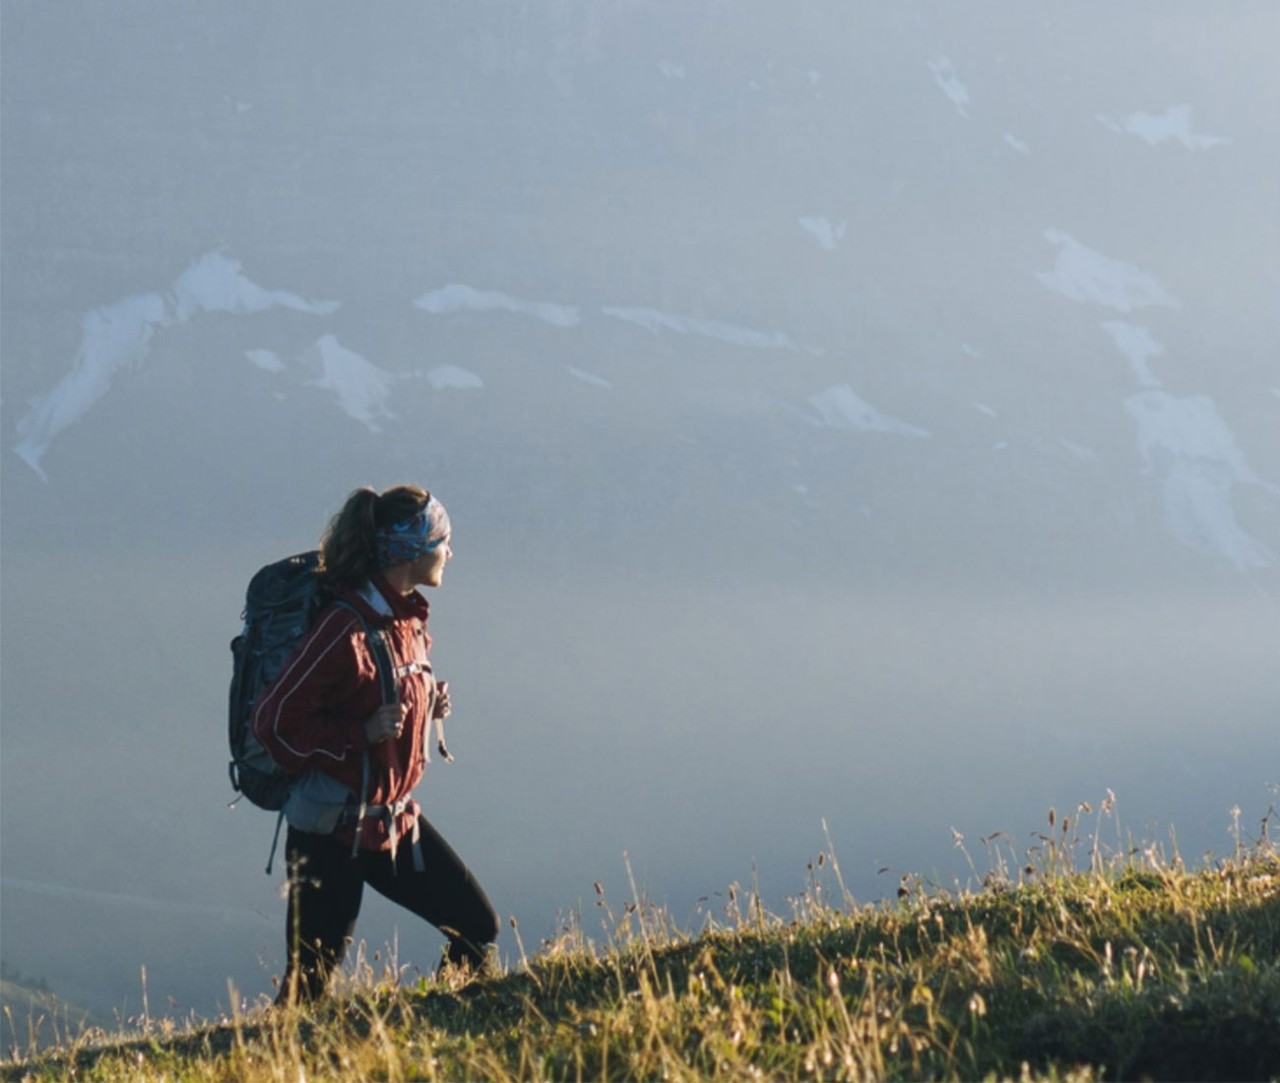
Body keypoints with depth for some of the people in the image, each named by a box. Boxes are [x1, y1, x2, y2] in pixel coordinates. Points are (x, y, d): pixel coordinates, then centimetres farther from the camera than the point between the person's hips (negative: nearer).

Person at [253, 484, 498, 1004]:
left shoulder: (408, 619, 5)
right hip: (333, 829, -8)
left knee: (477, 928, 8)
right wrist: (363, 733, -25)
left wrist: (430, 706, 2)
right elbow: (274, 721, -20)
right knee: (311, 979, -2)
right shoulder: (347, 629, -22)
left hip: (395, 820, 8)